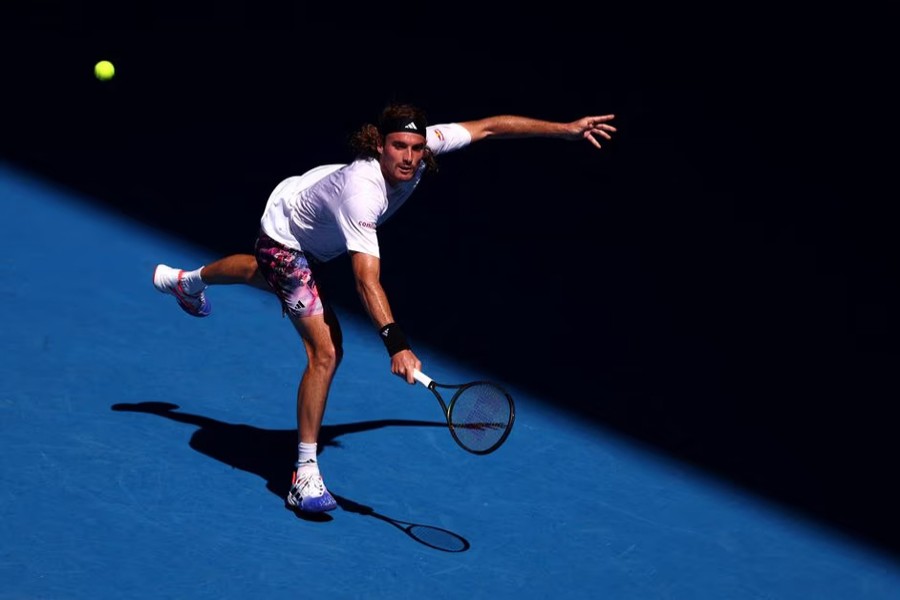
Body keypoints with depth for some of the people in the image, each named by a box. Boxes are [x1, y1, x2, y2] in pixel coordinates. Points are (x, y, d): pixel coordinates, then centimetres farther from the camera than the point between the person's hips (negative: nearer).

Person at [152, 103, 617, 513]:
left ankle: (188, 280, 72)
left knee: (269, 276, 40)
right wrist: (395, 342, -63)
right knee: (326, 350, -19)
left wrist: (567, 128, -18)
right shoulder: (360, 193, -45)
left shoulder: (424, 145, -28)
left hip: (314, 236, 9)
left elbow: (488, 127, -16)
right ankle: (305, 475, -9)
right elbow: (367, 279, -52)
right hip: (285, 237, -9)